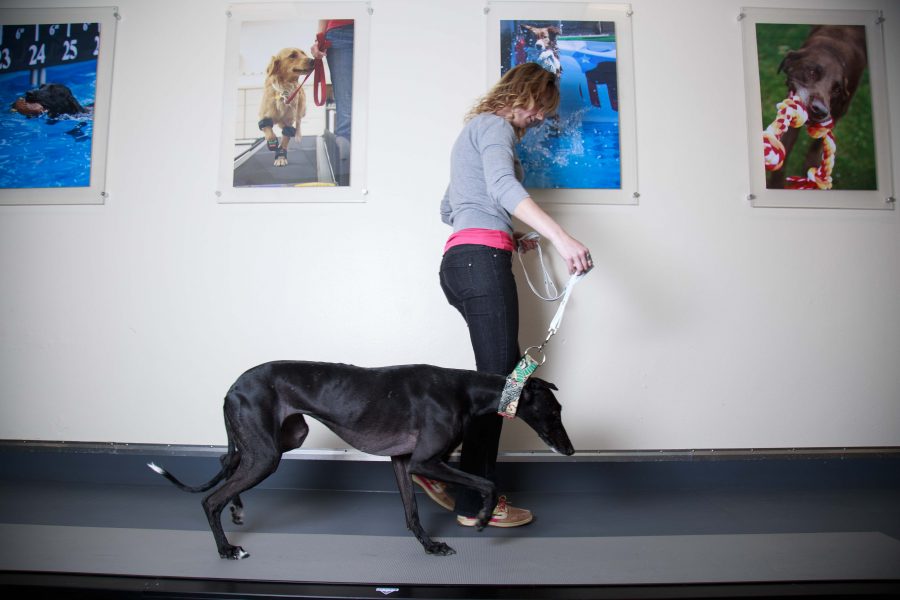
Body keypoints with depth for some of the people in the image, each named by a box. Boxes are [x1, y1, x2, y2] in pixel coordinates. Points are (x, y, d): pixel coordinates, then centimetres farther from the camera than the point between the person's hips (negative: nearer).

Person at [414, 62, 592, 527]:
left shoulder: (474, 130, 32)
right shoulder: (495, 125, 2)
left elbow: (448, 209, 33)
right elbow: (502, 186, -20)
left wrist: (506, 236, 26)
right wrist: (561, 237, -30)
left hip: (459, 261, 10)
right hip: (482, 259, -10)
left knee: (507, 369, 7)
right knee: (498, 377, -9)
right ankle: (474, 503, -1)